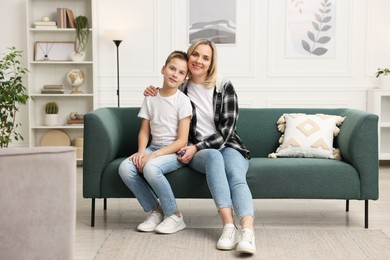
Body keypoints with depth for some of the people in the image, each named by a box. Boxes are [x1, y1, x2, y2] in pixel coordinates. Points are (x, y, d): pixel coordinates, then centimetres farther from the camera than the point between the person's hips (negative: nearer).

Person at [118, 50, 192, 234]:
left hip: (175, 151, -5)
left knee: (151, 168, -35)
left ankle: (174, 216, -15)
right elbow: (144, 131, 10)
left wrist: (153, 155, -20)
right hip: (154, 148, 5)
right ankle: (155, 210, -6)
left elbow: (182, 141, -11)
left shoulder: (183, 101, -6)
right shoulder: (151, 98, 8)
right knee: (125, 168, -22)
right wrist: (141, 151, -12)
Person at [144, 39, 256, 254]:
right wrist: (154, 95, 8)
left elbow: (226, 129, -6)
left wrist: (196, 147, -15)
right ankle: (229, 226, -49)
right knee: (213, 157, -36)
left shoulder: (224, 87, 1)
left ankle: (247, 231, -57)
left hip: (228, 147, 0)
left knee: (236, 174, -34)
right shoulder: (181, 90, 9)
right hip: (197, 153, 0)